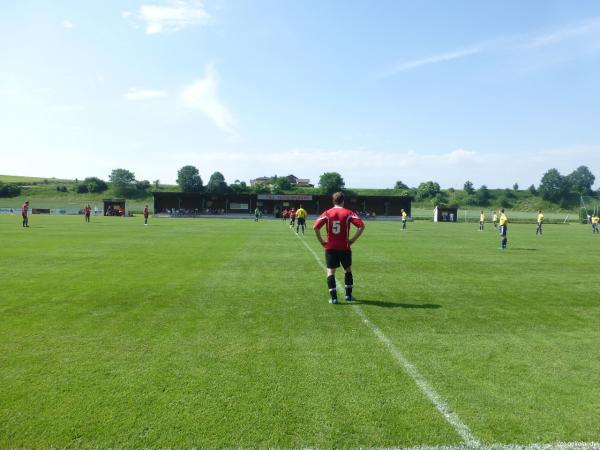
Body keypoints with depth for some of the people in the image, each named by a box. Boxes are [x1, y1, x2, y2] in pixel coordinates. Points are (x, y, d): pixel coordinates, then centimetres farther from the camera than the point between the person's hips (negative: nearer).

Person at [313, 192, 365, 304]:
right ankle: (348, 295, 23)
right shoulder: (348, 213, -3)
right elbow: (361, 226, -11)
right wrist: (353, 239, -4)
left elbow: (315, 227, -10)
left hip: (330, 247, 0)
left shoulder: (327, 213, -1)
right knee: (348, 270, 18)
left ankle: (333, 297, -2)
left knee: (330, 272, 5)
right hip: (344, 247, 0)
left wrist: (321, 241, -1)